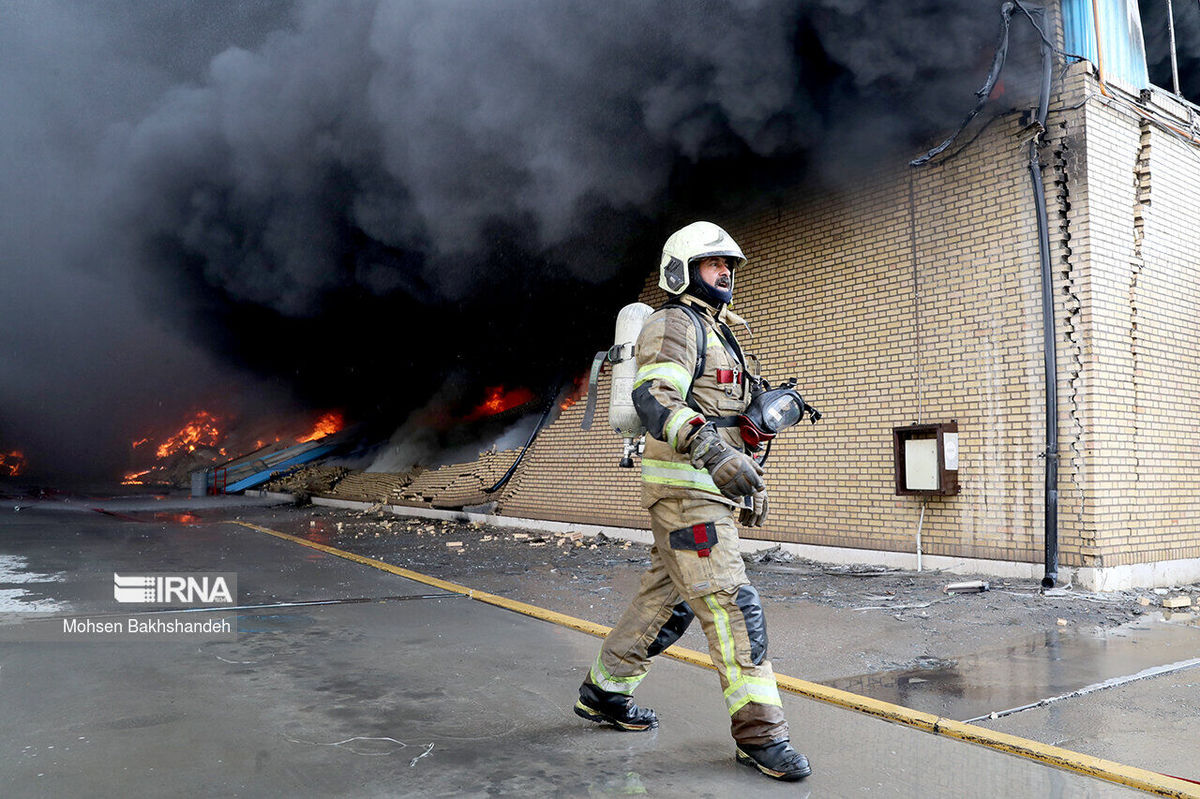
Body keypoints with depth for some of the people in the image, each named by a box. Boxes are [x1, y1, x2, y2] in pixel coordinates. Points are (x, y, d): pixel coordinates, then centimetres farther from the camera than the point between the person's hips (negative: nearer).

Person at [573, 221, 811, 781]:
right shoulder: (674, 324, -8)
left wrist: (750, 483, 23)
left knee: (668, 598, 15)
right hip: (683, 487, -10)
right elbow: (653, 398, -25)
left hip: (712, 487, 10)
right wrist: (709, 448, -39)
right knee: (731, 604, -11)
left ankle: (604, 691, 28)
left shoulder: (719, 333, 23)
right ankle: (758, 732, -4)